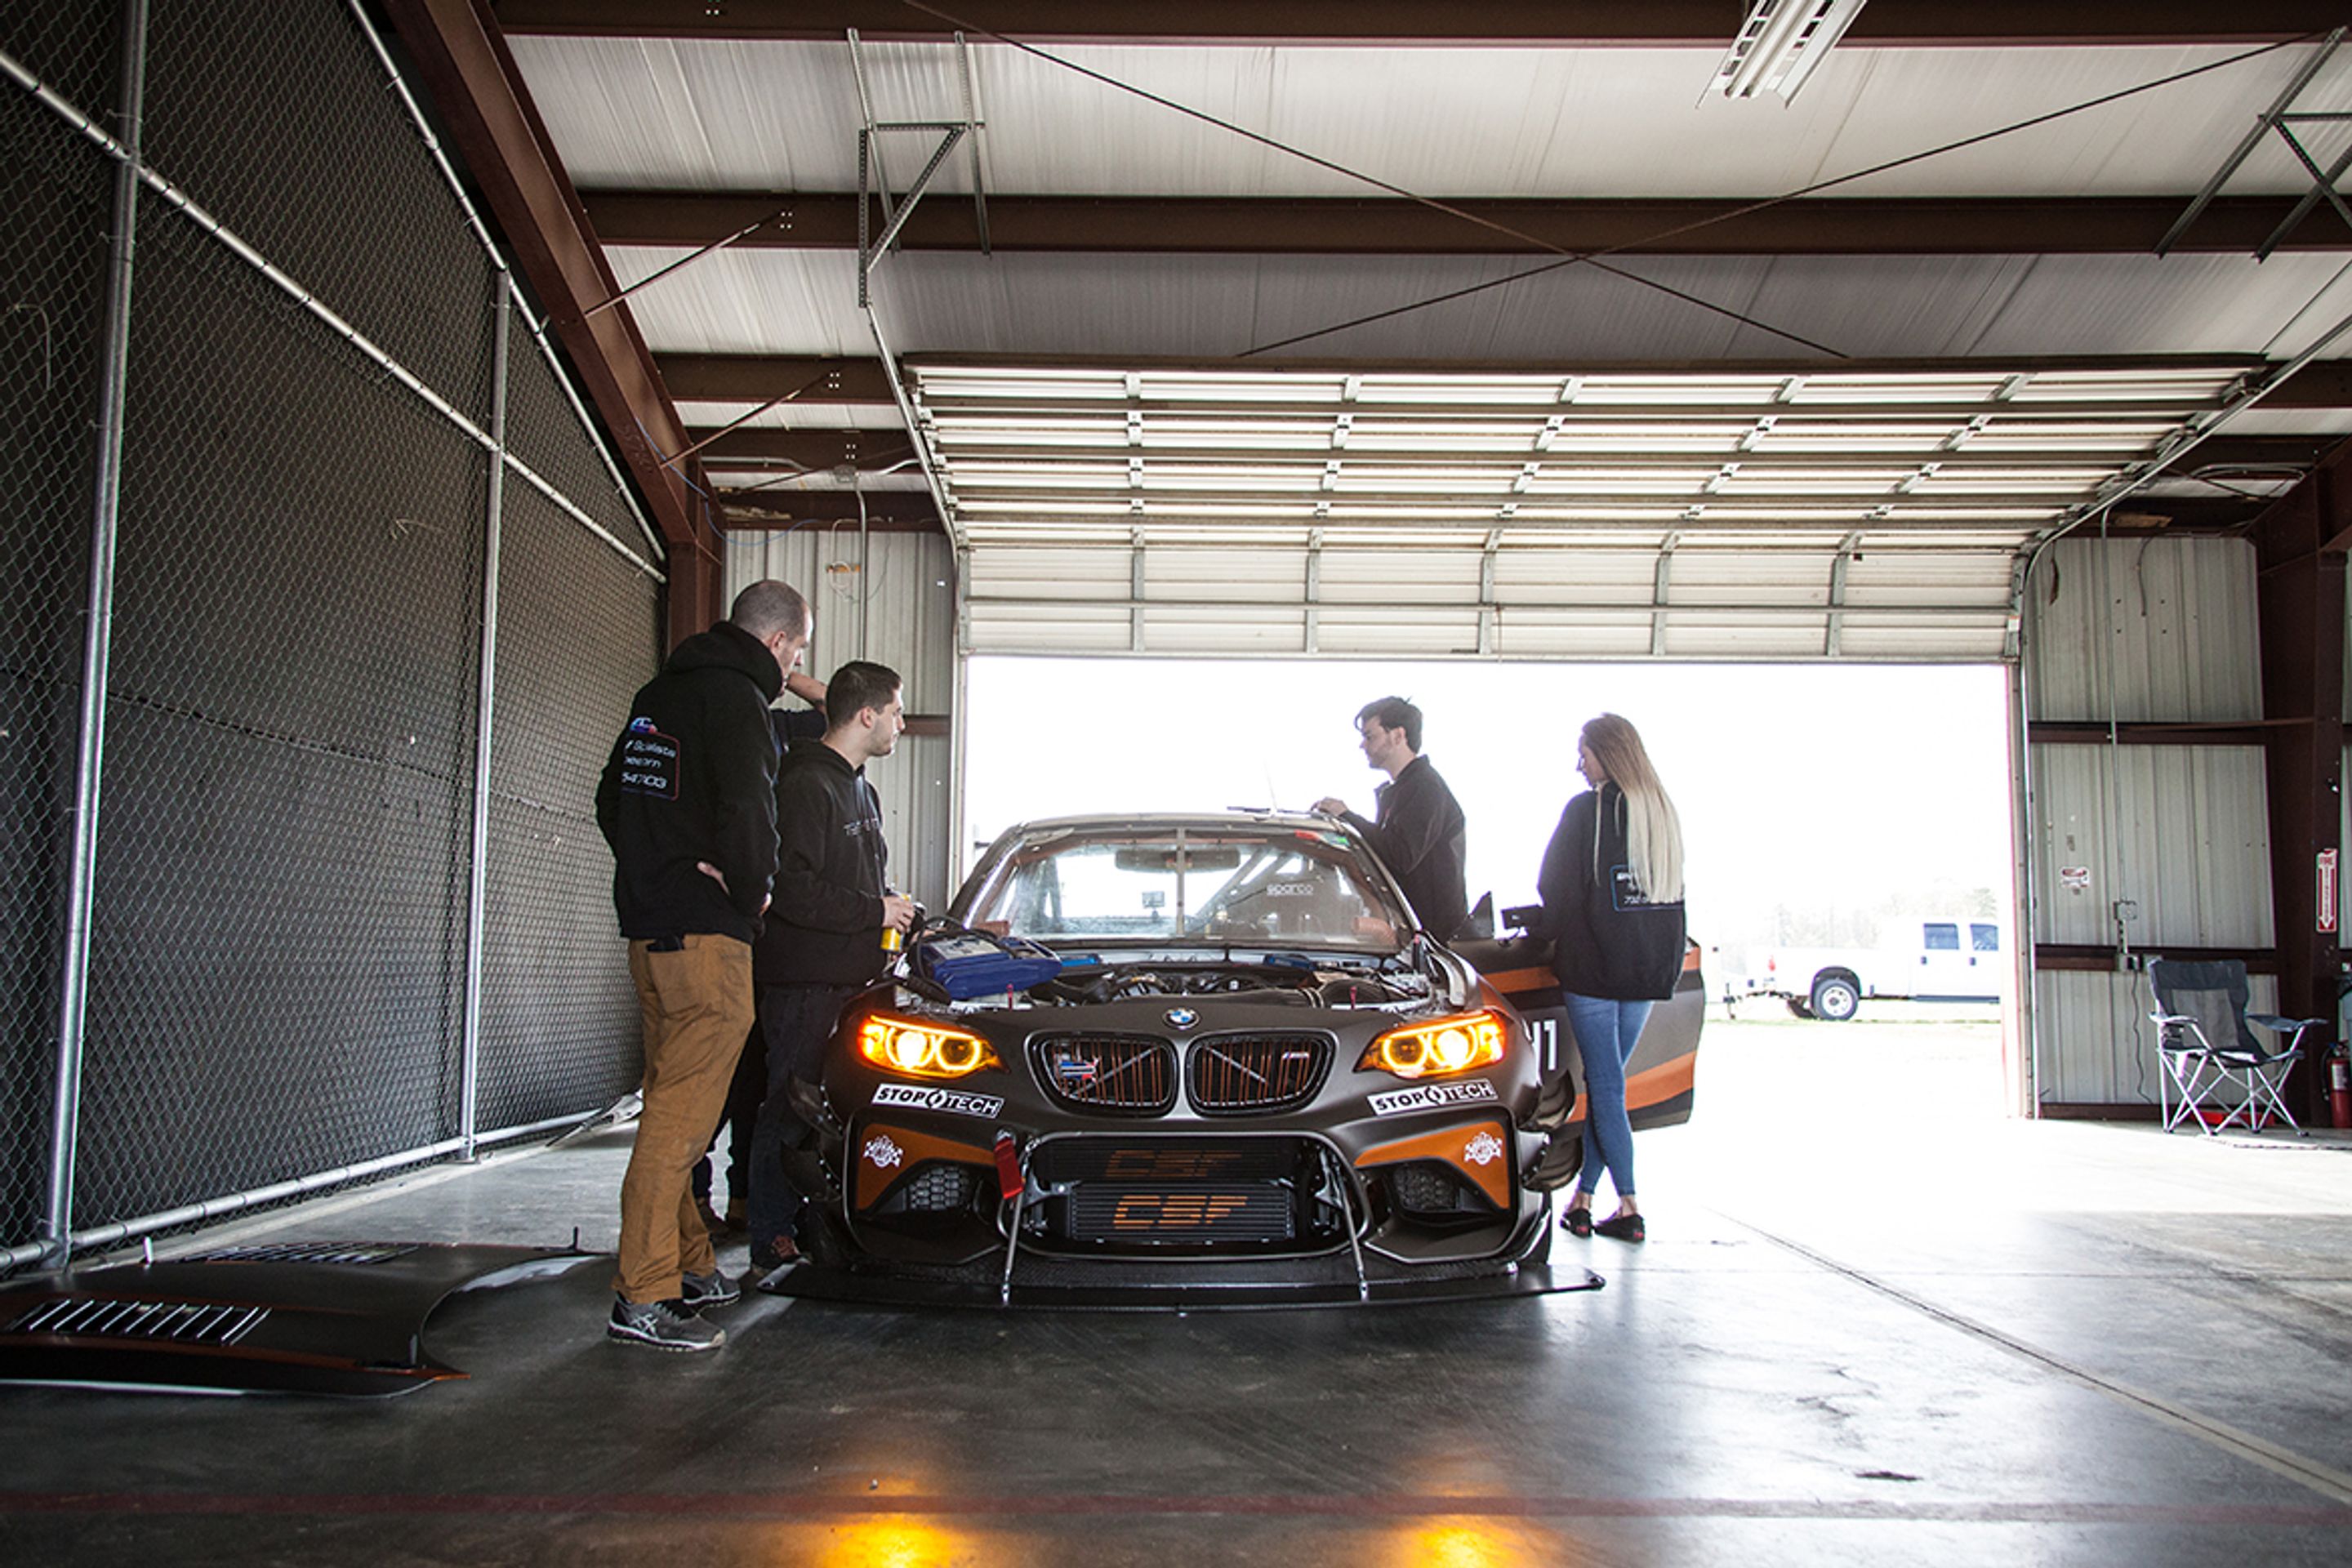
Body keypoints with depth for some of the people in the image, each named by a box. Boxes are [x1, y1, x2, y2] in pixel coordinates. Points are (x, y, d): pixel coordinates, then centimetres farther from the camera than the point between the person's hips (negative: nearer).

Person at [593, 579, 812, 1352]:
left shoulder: (657, 694, 17)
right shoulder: (734, 698, -13)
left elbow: (611, 801, 23)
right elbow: (746, 811, -24)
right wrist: (751, 892, -8)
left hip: (647, 926, 10)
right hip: (704, 936, -10)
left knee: (672, 1104, 16)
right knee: (681, 1113, -7)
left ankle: (691, 1266, 26)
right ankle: (643, 1297, -5)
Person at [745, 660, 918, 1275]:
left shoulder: (861, 788, 19)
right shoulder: (805, 785, -13)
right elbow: (792, 892, -21)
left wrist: (897, 916, 15)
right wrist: (875, 912, -14)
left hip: (849, 978, 9)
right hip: (805, 980, -9)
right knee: (790, 1110, -4)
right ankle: (772, 1245, 2)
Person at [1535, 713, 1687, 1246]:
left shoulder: (1587, 811, -10)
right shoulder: (1663, 812, 9)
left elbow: (1555, 887, -6)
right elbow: (1672, 891, 15)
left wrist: (1553, 937, 9)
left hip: (1593, 964, -6)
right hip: (1651, 968, 6)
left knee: (1605, 1087, -1)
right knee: (1606, 1081, 12)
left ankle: (1628, 1206, -2)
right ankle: (1583, 1196, 15)